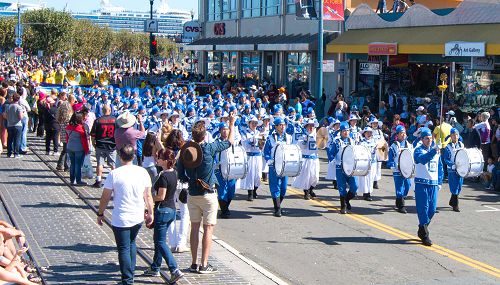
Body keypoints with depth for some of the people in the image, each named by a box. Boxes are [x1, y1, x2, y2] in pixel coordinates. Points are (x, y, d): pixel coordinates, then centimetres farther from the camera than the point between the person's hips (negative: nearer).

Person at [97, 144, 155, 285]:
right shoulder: (142, 172, -5)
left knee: (124, 249, 5)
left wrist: (100, 213, 7)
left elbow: (105, 197, -7)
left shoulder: (114, 174, -13)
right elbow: (148, 196, 2)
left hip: (120, 219, -4)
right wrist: (150, 213, 15)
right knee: (131, 243, 25)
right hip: (138, 217, 4)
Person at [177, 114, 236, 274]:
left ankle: (194, 263, 15)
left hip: (192, 194, 4)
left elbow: (180, 173, -1)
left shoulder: (186, 150, -3)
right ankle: (204, 265, 0)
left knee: (195, 228, 12)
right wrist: (232, 125, 13)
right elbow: (230, 142, 0)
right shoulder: (209, 148, -14)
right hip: (208, 195, -4)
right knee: (208, 229, 1)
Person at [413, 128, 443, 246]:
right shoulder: (418, 150, -5)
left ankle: (422, 230, 26)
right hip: (422, 183, -6)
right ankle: (425, 236, -4)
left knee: (432, 209, 7)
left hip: (433, 183, 6)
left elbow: (440, 167, 20)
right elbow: (422, 159, -29)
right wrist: (433, 151, -44)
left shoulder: (436, 150, 14)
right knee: (423, 208, -7)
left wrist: (440, 182, 14)